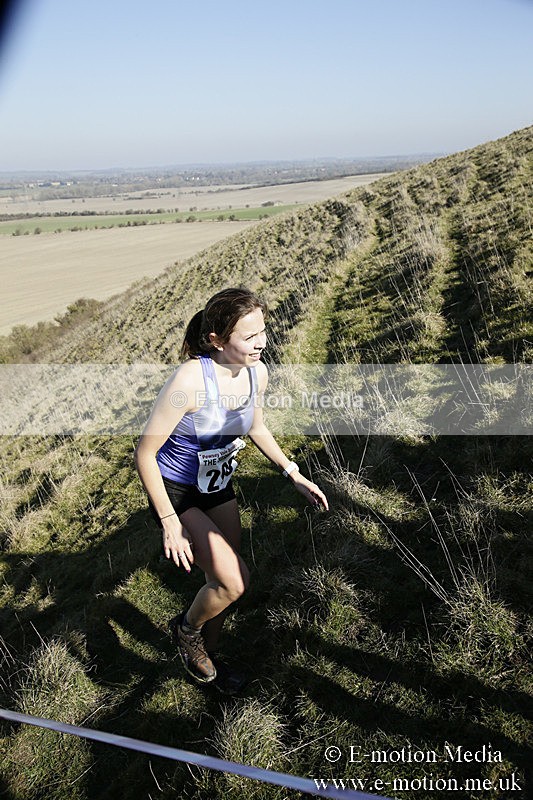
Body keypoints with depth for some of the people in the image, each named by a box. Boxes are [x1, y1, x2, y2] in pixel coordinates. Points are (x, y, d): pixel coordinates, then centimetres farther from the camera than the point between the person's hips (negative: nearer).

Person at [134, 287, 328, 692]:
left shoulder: (257, 372, -12)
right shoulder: (190, 380, -32)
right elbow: (145, 453, -25)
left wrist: (294, 474, 8)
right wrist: (170, 523, -24)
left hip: (219, 486, 6)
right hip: (175, 491, -6)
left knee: (225, 582, 15)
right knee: (233, 581, -16)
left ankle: (207, 655, 43)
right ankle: (187, 628, 17)